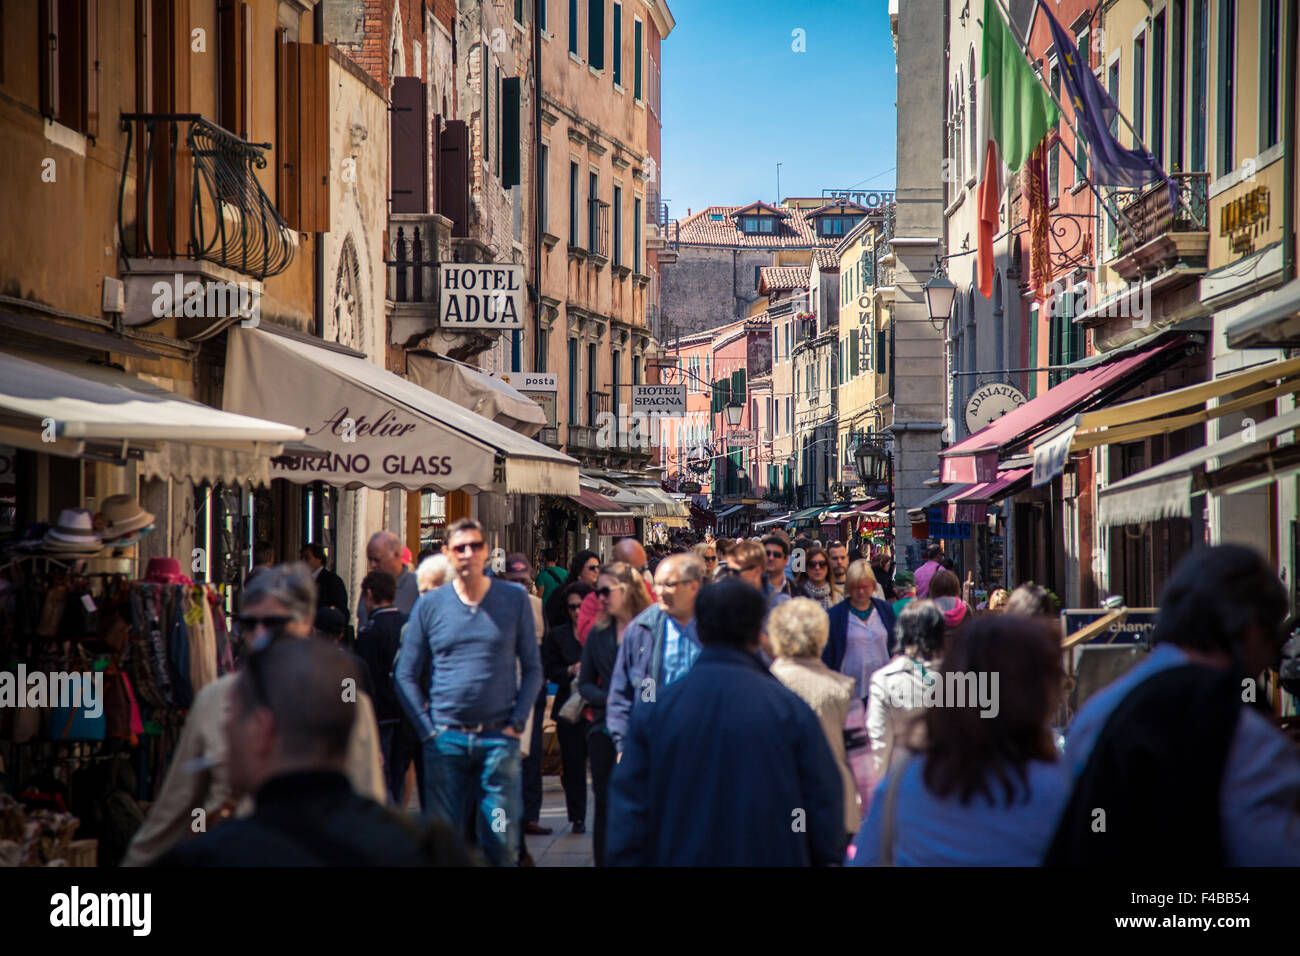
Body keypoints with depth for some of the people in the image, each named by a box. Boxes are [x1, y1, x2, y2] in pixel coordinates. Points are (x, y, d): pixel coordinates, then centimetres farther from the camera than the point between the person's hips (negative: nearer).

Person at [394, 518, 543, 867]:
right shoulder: (429, 605, 5)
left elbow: (532, 668, 8)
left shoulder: (515, 599, 4)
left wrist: (517, 722, -3)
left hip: (499, 737, -1)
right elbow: (406, 676, 7)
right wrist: (428, 729, -2)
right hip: (445, 739, 1)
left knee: (503, 842, -2)